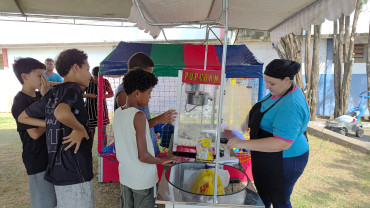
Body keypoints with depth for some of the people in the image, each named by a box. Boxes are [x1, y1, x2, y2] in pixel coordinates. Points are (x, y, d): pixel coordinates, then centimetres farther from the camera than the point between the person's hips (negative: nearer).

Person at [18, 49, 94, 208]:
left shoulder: (51, 94, 11)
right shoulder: (73, 88, -14)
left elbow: (23, 117, 21)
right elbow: (61, 113, -36)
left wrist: (51, 124, 12)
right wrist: (80, 129, -20)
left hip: (58, 170, 9)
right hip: (75, 173, -9)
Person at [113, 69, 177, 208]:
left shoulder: (117, 113, 0)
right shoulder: (139, 116, -23)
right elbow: (143, 156, -23)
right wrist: (162, 160, -6)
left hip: (124, 176, 7)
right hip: (142, 180, -7)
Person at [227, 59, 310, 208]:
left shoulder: (291, 106, -30)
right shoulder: (278, 92, 1)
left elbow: (282, 144, -35)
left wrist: (244, 144, -35)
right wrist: (249, 122, 1)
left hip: (283, 162, -9)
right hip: (267, 158, 9)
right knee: (263, 195, 27)